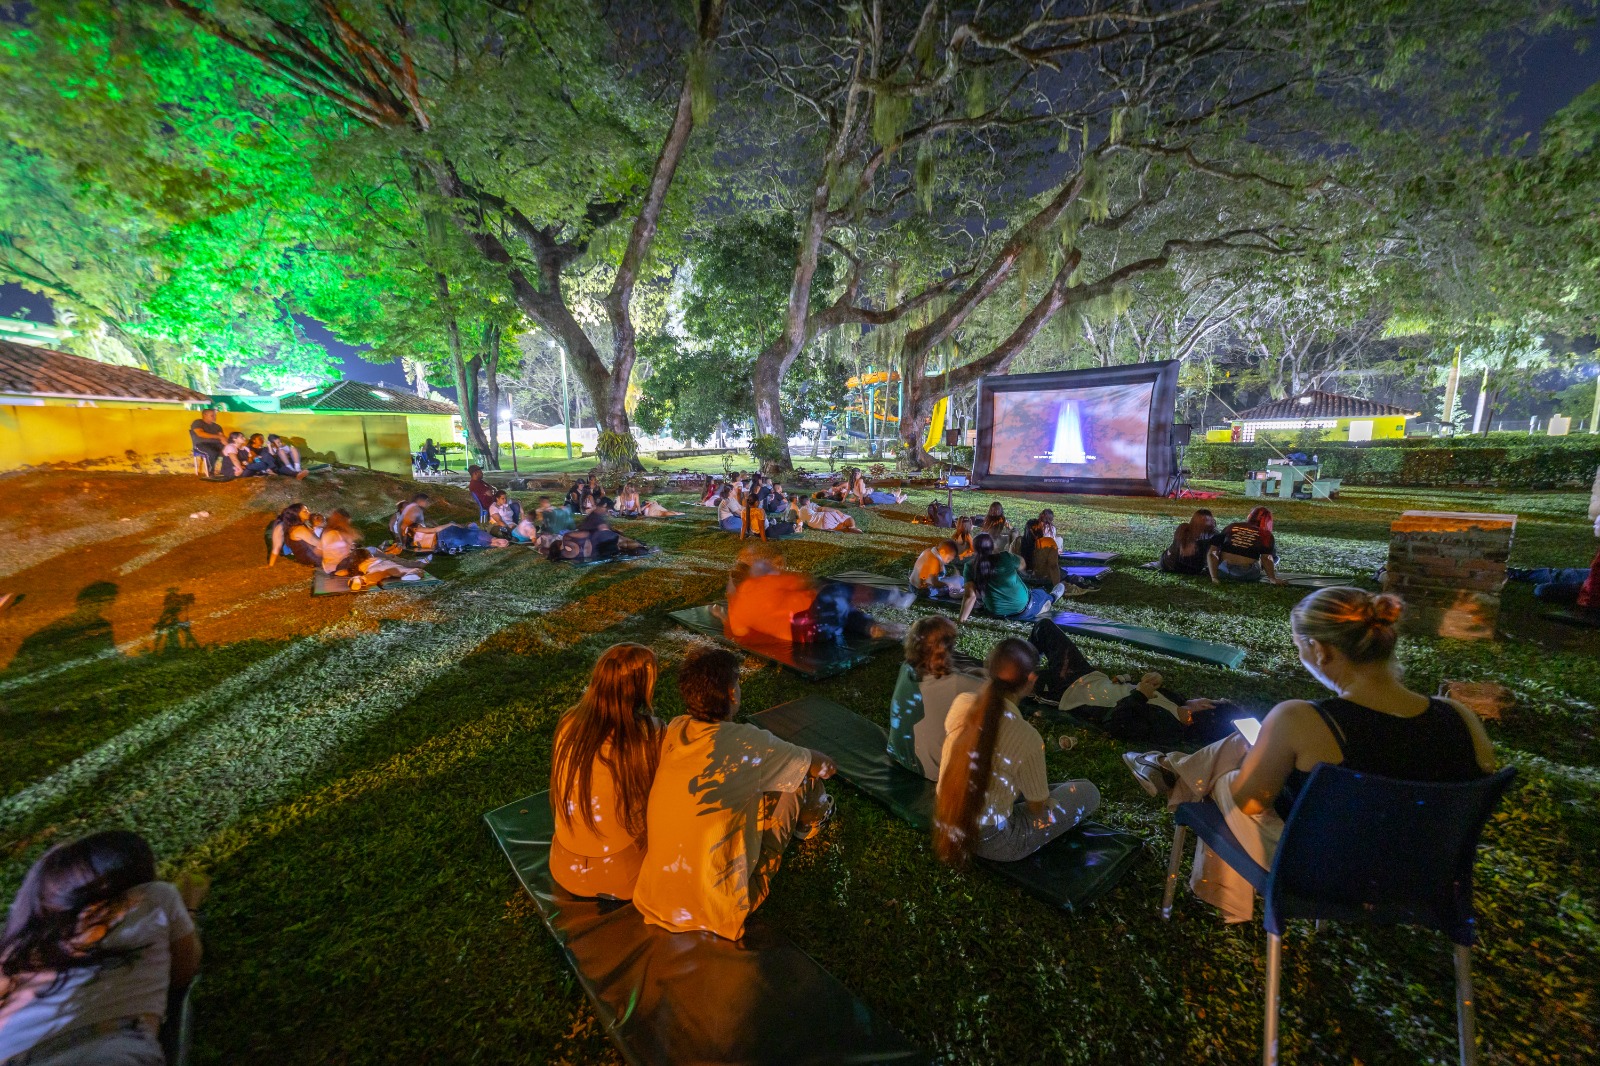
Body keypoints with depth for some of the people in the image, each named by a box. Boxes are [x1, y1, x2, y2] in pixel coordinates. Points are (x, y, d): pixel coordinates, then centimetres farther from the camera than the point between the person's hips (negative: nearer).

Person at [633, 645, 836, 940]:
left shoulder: (673, 730, -8)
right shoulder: (747, 743, -23)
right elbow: (823, 766, -6)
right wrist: (823, 764, 17)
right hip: (717, 909, -5)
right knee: (796, 782, 5)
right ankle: (810, 823, 38)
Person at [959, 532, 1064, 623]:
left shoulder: (970, 567, -14)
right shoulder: (1004, 557, -17)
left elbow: (970, 595, -20)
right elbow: (1022, 565, 5)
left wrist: (962, 620, -18)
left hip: (997, 613, 2)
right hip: (1023, 610, -1)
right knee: (1042, 594, 33)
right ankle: (1051, 597, 62)